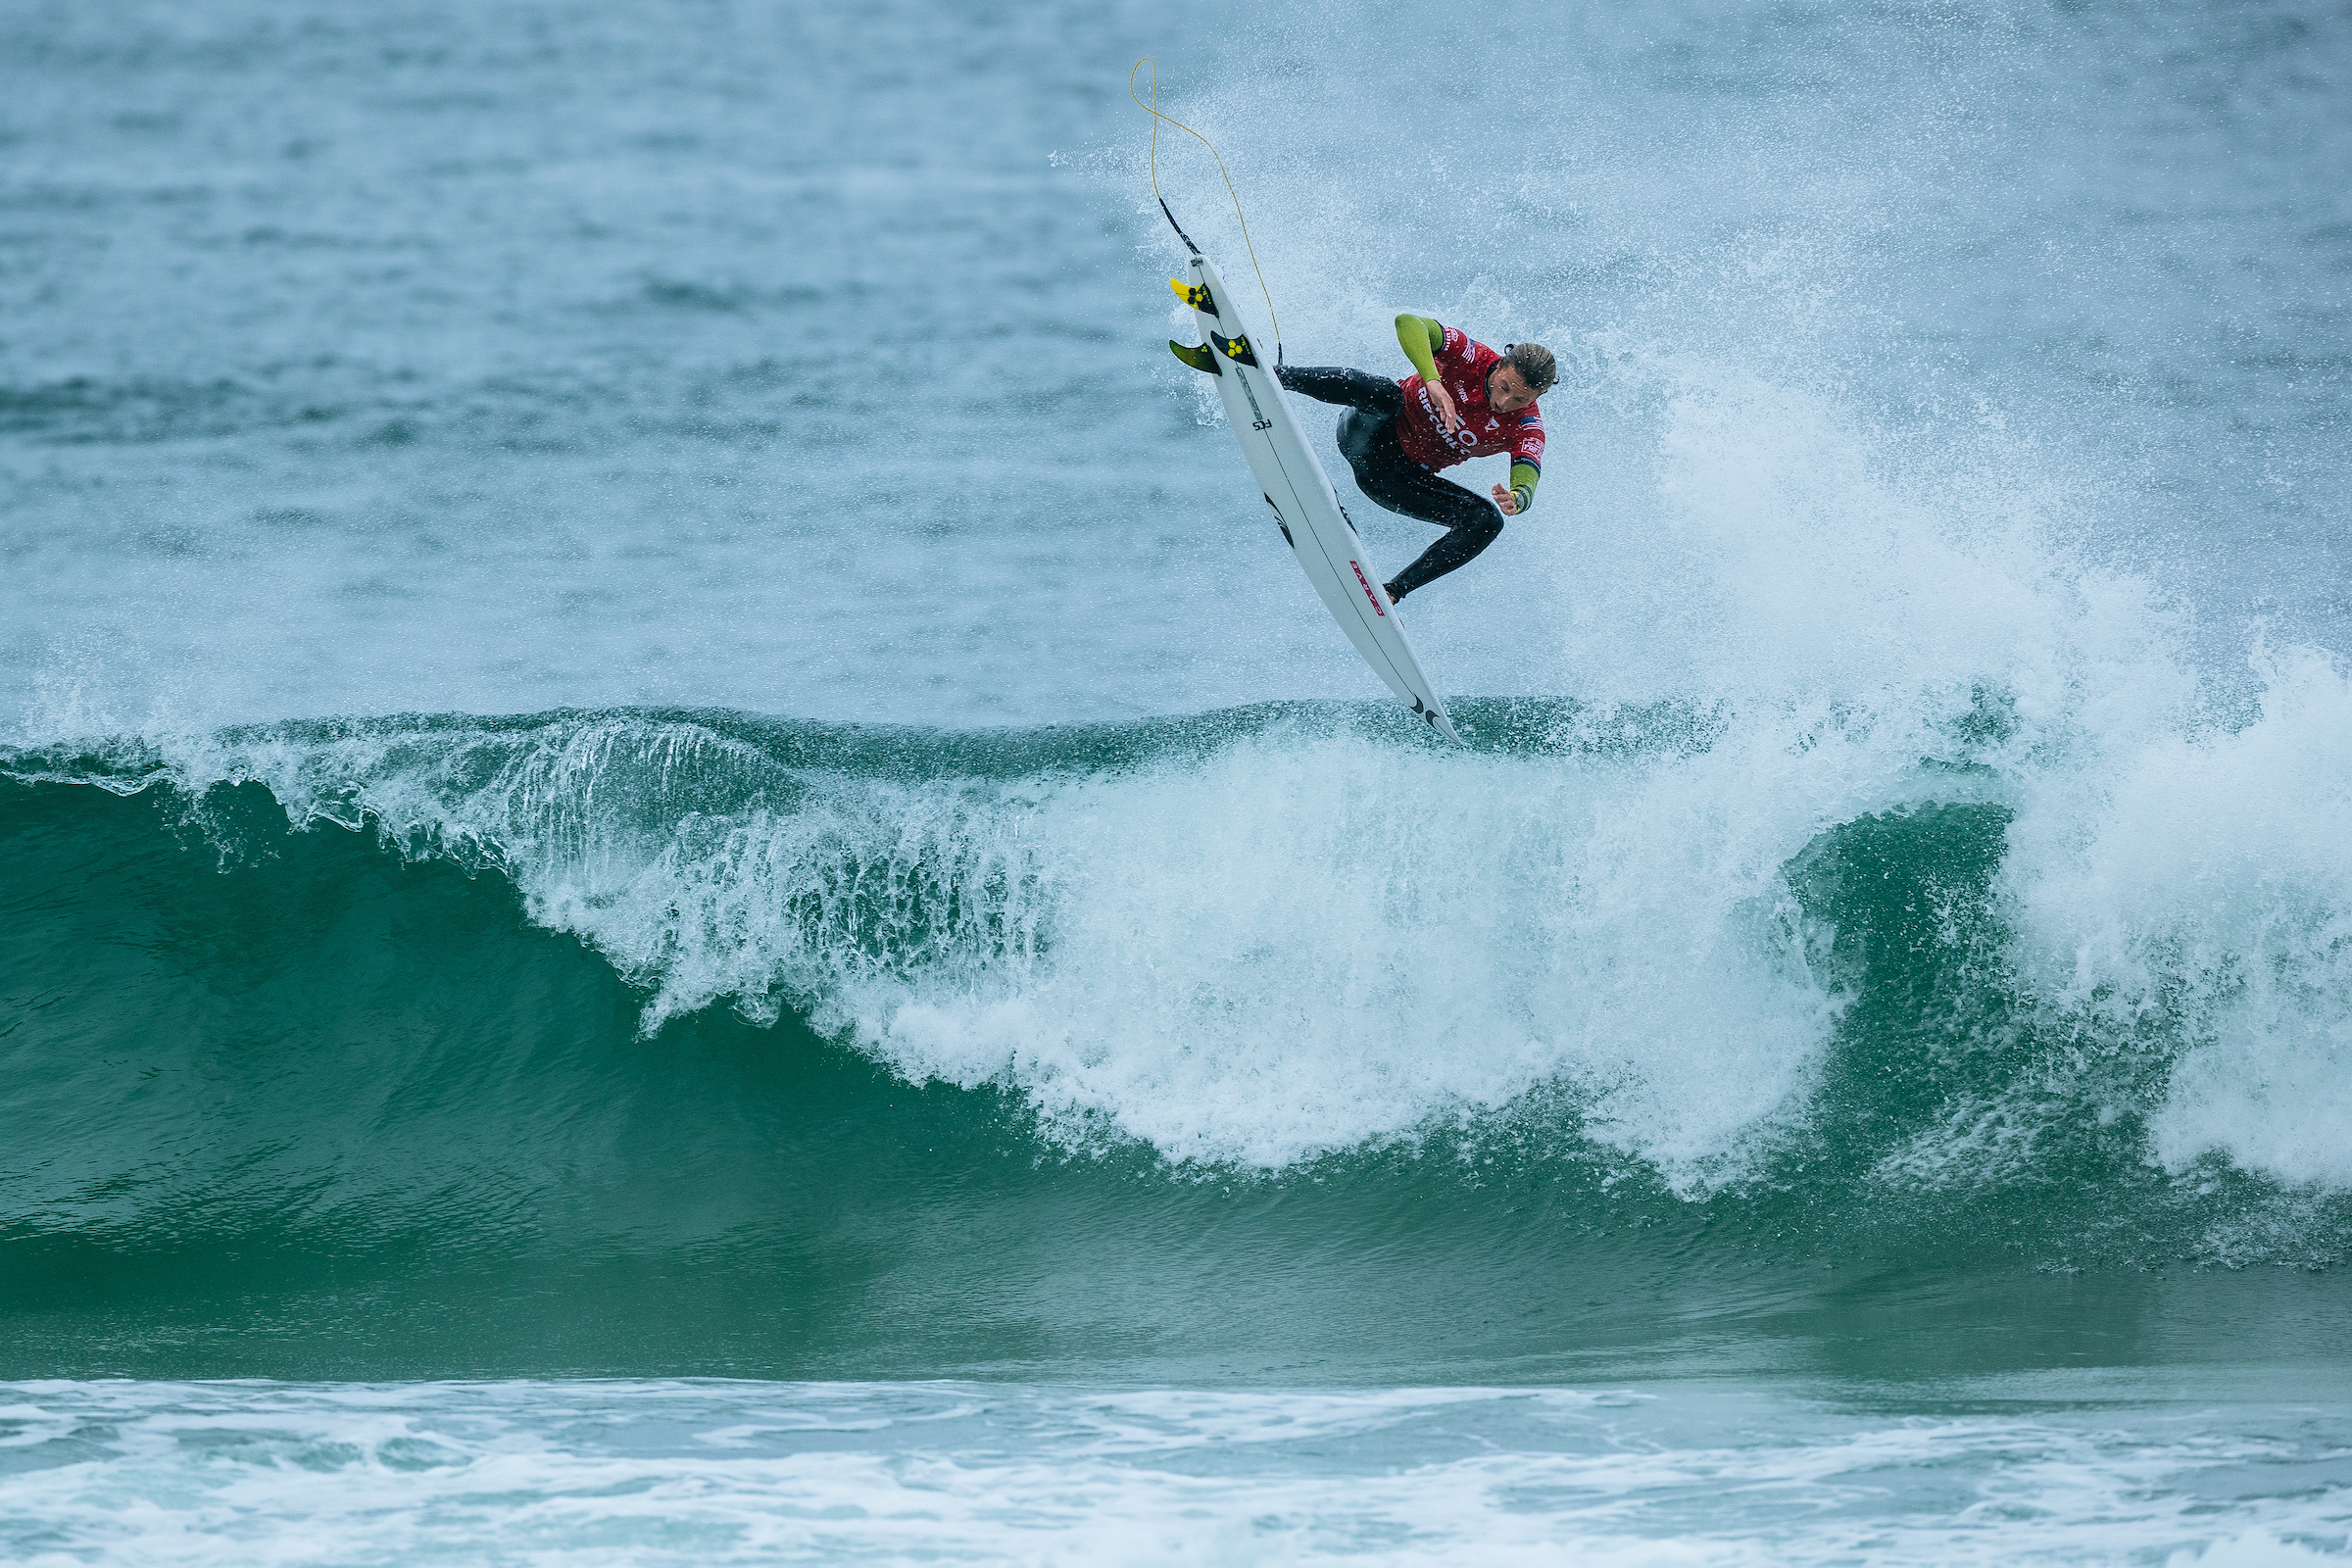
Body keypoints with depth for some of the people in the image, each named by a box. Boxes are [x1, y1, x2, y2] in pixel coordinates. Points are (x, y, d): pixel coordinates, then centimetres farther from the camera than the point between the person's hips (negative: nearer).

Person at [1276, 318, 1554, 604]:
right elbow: (1408, 323, -32)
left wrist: (1516, 500, -55)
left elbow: (1526, 481, -30)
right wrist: (1433, 381, -45)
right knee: (1384, 394, -36)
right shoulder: (1473, 358, -18)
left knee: (1487, 521, -17)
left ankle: (1392, 592, -15)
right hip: (1368, 433, -3)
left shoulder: (1526, 427, -14)